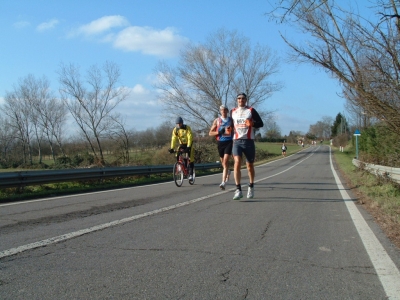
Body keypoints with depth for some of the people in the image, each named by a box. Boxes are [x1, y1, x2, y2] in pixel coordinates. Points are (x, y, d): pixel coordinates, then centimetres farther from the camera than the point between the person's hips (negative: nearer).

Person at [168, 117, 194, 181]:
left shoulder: (187, 128, -21)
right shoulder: (175, 130, -11)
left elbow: (190, 137, -27)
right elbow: (173, 139, -18)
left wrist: (188, 147, -37)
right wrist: (172, 148, -29)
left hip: (188, 144, -3)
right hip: (181, 144, 3)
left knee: (191, 158, -12)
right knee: (177, 155, -20)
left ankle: (191, 174, -10)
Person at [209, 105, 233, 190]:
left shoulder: (231, 120, 8)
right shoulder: (217, 120, 8)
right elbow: (210, 133, 4)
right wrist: (219, 132, -12)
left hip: (229, 142, -2)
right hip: (220, 142, 2)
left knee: (225, 161, -15)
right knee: (223, 162, 14)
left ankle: (223, 182, -19)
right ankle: (228, 171, 49)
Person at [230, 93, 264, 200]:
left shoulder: (251, 110, 5)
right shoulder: (233, 112, 14)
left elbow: (261, 123, 2)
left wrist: (252, 124, -17)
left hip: (248, 141, -1)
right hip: (236, 141, 1)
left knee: (250, 166, 8)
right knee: (237, 162, -18)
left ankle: (251, 187, 30)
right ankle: (238, 190, -20)